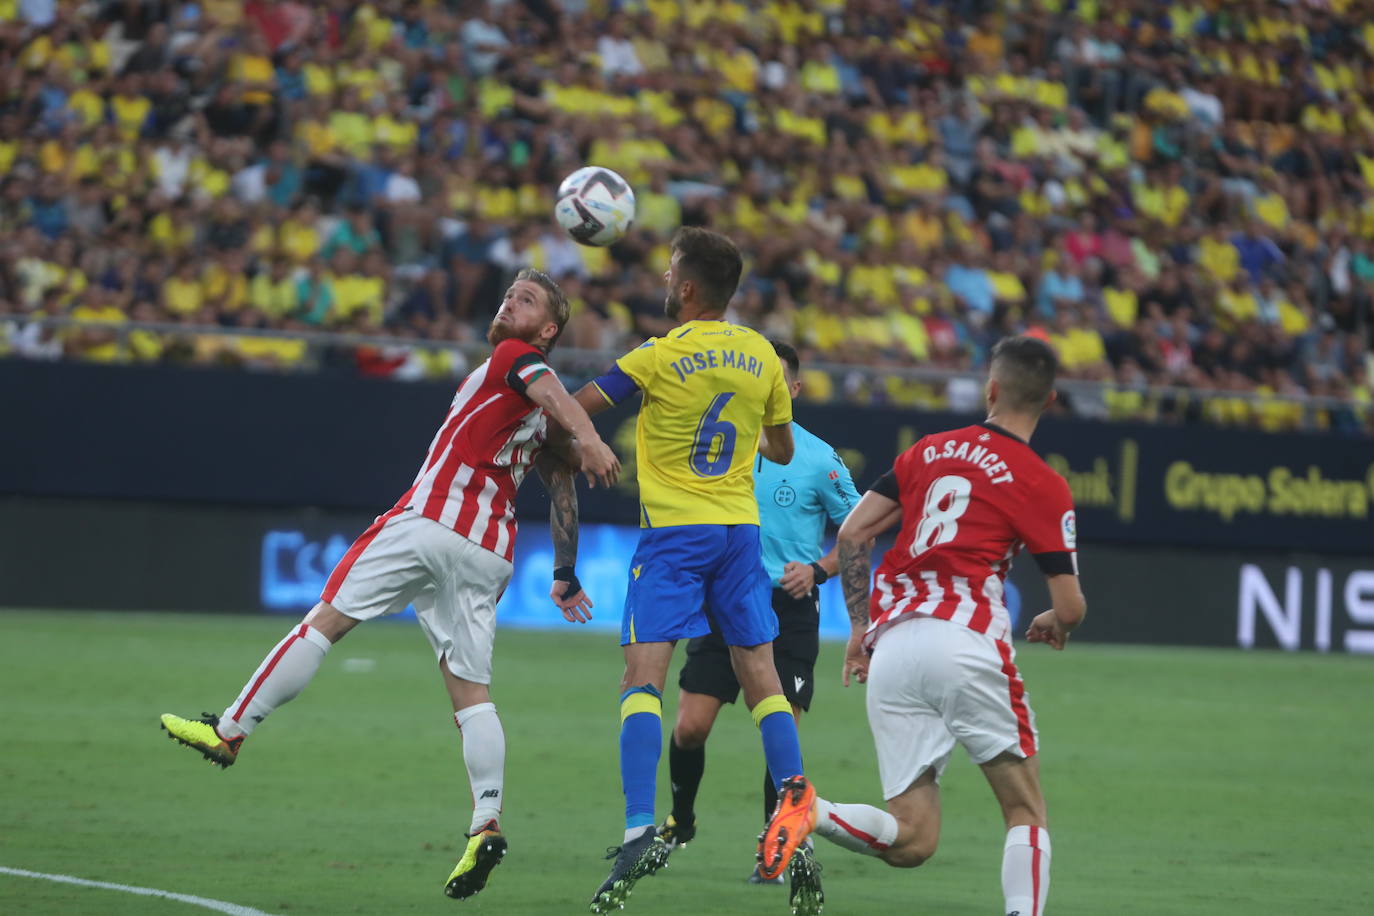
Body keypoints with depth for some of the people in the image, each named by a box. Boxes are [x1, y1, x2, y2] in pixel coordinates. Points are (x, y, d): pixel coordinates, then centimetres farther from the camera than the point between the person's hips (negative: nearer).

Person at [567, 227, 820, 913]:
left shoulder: (660, 356, -11)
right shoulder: (761, 356, 5)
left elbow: (576, 409, -9)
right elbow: (782, 450, 16)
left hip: (675, 531, -5)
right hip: (741, 529, 5)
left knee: (643, 677, -9)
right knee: (760, 674, 12)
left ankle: (640, 830, -21)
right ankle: (792, 802, 4)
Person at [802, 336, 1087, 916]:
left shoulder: (930, 451, 17)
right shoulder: (1044, 487, 4)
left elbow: (852, 534, 14)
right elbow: (1070, 607, 1)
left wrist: (860, 628, 21)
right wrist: (1053, 625, 25)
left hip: (890, 650, 5)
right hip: (966, 641, -4)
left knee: (911, 841, 4)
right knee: (1027, 812, 8)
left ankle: (807, 811, -22)